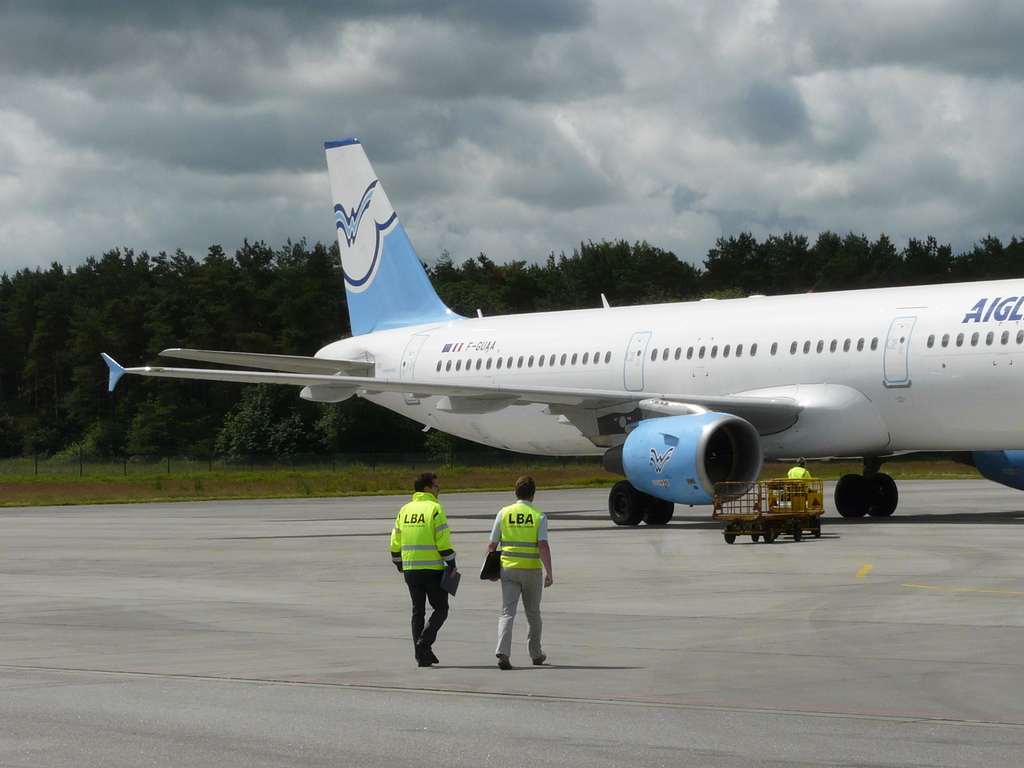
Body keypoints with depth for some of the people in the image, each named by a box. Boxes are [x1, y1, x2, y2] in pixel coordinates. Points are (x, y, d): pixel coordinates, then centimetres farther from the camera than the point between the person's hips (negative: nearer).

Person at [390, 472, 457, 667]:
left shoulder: (405, 510, 10)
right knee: (440, 608, 6)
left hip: (410, 570, 6)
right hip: (433, 570, -6)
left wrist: (399, 564, 24)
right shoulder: (435, 509, -8)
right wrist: (452, 564, -7)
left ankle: (421, 655, 9)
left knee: (418, 611, 11)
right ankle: (425, 641, -12)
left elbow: (395, 540, 12)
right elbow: (443, 540, -14)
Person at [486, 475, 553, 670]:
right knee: (533, 613, 15)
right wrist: (549, 573, -15)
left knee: (507, 612, -1)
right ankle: (536, 654, 29)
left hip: (508, 568, 1)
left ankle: (503, 652, -21)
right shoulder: (539, 516, -4)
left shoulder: (504, 513, 2)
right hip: (532, 570, -1)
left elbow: (492, 545, 2)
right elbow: (543, 545, -15)